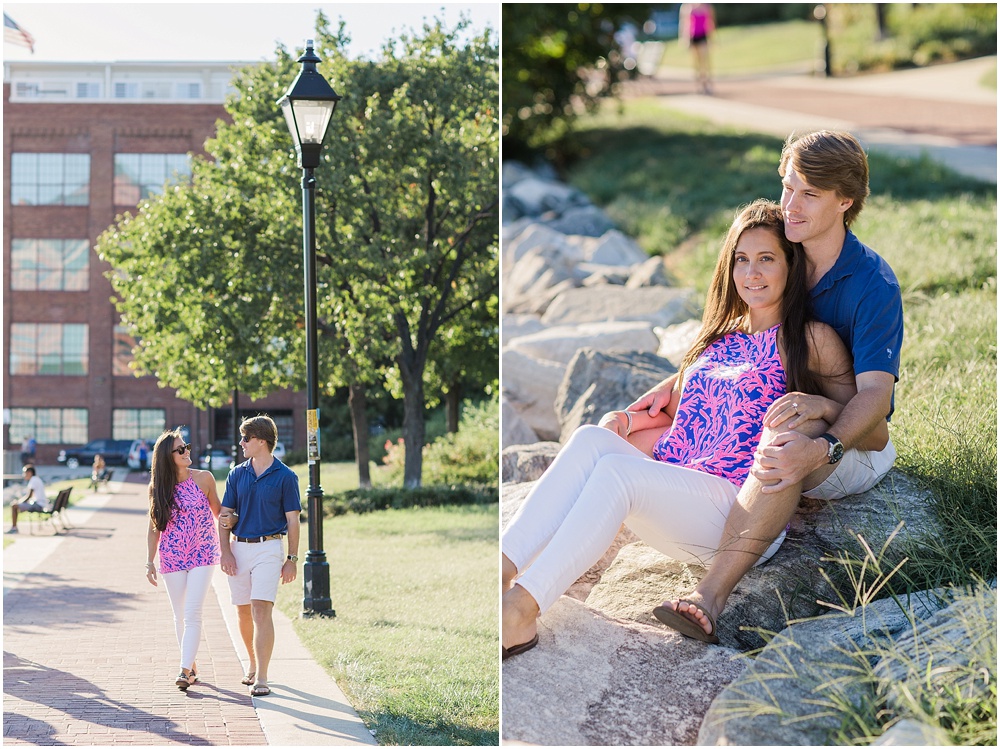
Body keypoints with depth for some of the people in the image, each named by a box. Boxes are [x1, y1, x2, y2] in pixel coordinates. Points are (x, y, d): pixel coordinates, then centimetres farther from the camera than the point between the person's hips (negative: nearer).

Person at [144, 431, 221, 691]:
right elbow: (154, 527, 7)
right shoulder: (159, 487, 1)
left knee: (192, 613, -13)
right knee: (180, 616, 9)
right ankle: (191, 667, 22)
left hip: (202, 554, -2)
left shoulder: (203, 479, -3)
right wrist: (150, 562, 3)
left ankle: (185, 670, -17)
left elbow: (217, 511, 8)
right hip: (172, 557, 2)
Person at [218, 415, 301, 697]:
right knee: (243, 612, 11)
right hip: (239, 548, 5)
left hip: (268, 549, -5)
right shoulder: (237, 474, 8)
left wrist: (292, 559, -5)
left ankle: (261, 678, -15)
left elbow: (292, 521, -1)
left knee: (261, 611, -14)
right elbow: (224, 516, 8)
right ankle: (254, 663, 32)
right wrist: (225, 552, -3)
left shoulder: (285, 477, -3)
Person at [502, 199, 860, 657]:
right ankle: (505, 569, -39)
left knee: (615, 469, -32)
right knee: (592, 438, -24)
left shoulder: (811, 340, 8)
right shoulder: (717, 337, 26)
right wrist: (624, 420, 9)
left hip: (742, 512, -6)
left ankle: (523, 610, -41)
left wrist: (814, 403, -13)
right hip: (671, 506, 6)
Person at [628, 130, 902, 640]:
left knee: (791, 434, -44)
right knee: (624, 428, -4)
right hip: (762, 427, 7)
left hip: (857, 446, -7)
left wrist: (820, 449, -45)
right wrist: (673, 384, -4)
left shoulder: (873, 283, -16)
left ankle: (712, 594, -51)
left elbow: (874, 392, -27)